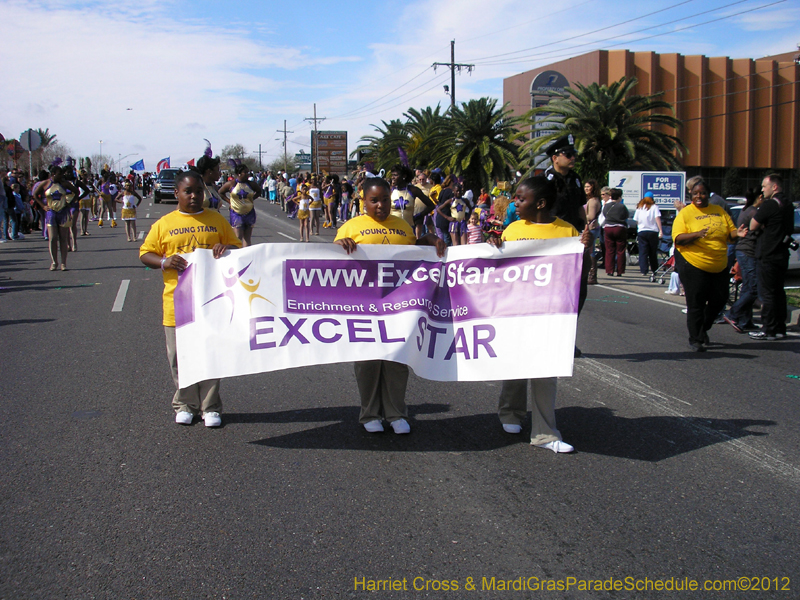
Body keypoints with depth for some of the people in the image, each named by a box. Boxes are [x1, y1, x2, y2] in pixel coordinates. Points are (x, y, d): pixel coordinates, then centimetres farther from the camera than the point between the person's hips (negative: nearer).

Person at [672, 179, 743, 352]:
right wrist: (696, 234, -29)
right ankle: (695, 340, 10)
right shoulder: (685, 213, -4)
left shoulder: (719, 211, 11)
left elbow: (730, 232, 12)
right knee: (696, 304, -2)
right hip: (693, 265, -5)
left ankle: (703, 329, 33)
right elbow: (678, 238, -13)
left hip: (720, 266, 5)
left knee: (719, 300, 10)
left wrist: (737, 233, -11)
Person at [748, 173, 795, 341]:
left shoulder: (769, 204, -16)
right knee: (778, 292, 13)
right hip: (782, 255, 9)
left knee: (767, 293, -4)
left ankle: (769, 330, -1)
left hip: (768, 255, -9)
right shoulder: (788, 204, 12)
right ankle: (780, 329, 17)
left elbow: (753, 226, -14)